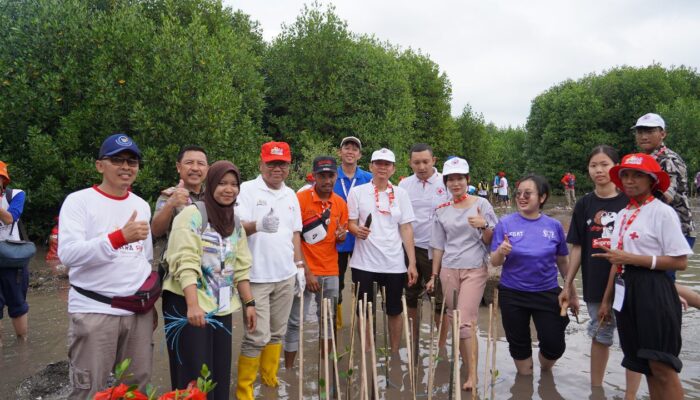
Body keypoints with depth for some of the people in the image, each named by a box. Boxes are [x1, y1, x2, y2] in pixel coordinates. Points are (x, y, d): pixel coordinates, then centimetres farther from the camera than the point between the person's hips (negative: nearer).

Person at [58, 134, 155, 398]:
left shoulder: (142, 205, 10)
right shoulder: (78, 201, -6)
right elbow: (68, 254, -19)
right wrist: (120, 236, -30)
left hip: (138, 311, 5)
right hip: (93, 312, -5)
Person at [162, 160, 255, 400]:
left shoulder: (235, 223, 12)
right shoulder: (192, 215, -10)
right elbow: (185, 263, -19)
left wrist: (249, 302, 8)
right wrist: (193, 305, -28)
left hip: (221, 307, 7)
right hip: (187, 304, -6)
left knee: (220, 374, 10)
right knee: (194, 376, -2)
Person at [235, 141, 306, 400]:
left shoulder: (291, 195, 12)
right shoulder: (247, 190, -7)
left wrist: (299, 265, 12)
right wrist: (258, 225, -38)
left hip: (286, 275, 6)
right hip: (257, 276, -6)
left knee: (277, 332, 15)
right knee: (258, 336, -3)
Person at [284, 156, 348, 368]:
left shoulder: (341, 203, 5)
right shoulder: (301, 199, -9)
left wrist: (341, 235, -10)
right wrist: (307, 273, -12)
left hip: (331, 271, 5)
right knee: (295, 321, 1)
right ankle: (288, 370, 13)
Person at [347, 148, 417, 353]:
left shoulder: (400, 194, 6)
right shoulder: (357, 192, 2)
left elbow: (406, 229, 4)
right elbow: (350, 223, 3)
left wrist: (412, 263, -1)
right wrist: (357, 230, -21)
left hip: (394, 264, 1)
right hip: (364, 262, -1)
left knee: (394, 311, 10)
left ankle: (394, 353, 27)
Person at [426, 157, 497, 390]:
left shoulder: (481, 204, -3)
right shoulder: (441, 210, 6)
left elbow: (490, 241, -2)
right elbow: (438, 245, 11)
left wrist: (483, 226, -22)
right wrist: (434, 275, 11)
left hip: (474, 270, -4)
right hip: (448, 270, 4)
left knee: (465, 321, -12)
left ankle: (473, 374, -3)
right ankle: (465, 365, 25)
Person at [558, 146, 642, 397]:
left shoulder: (630, 201, -4)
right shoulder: (584, 205, 2)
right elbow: (577, 247, 5)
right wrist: (568, 285, 3)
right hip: (595, 285, 2)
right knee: (600, 338, 16)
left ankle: (630, 395, 19)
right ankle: (596, 390, 31)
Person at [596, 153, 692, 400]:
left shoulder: (662, 212, -9)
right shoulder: (622, 215, 13)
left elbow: (680, 262, -15)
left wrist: (632, 258, -18)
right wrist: (607, 299, 16)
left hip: (653, 291, -7)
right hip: (626, 292, 7)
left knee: (662, 366, -5)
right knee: (646, 365, 14)